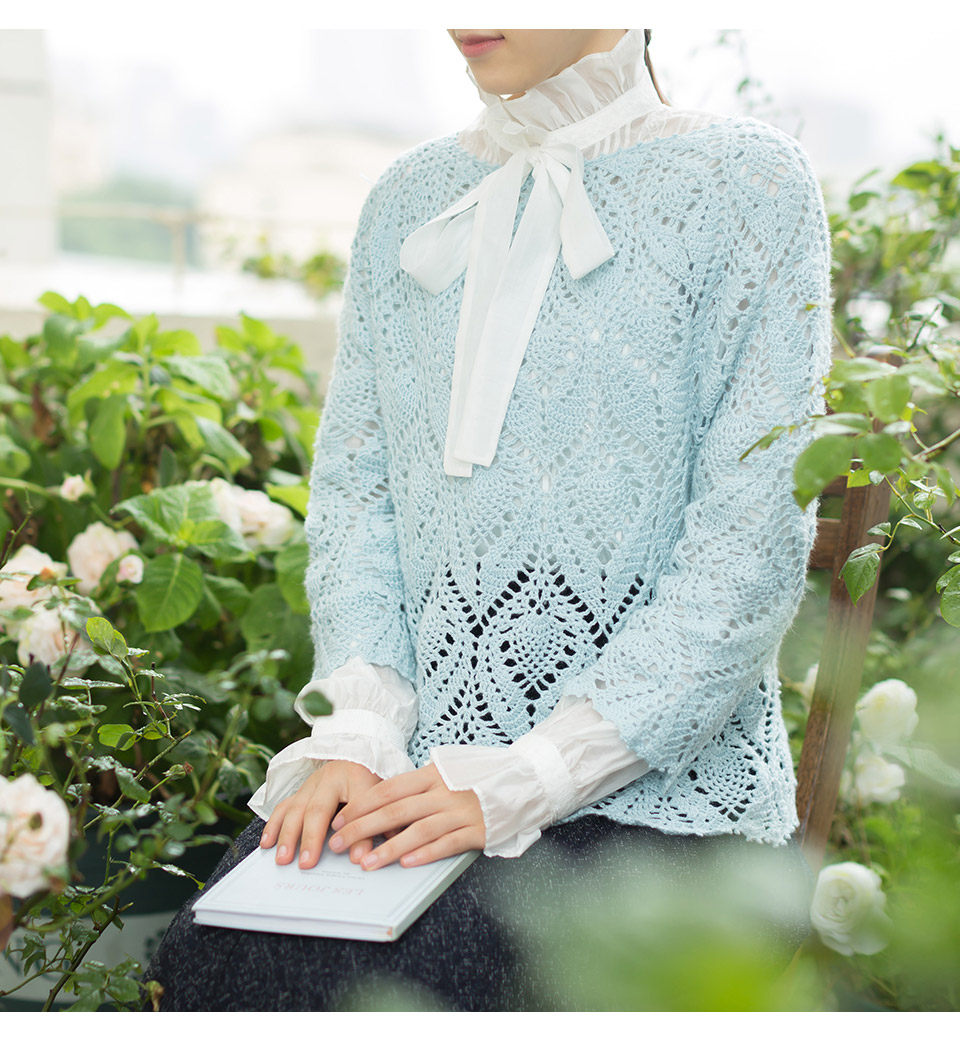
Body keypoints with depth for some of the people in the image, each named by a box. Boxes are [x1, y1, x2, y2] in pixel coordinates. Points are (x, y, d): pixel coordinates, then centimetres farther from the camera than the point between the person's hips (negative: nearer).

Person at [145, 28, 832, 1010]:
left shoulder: (748, 182, -2)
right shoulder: (407, 199, 14)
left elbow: (753, 538, -9)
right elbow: (353, 486, 12)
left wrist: (530, 779, -16)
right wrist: (362, 728, -6)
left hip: (656, 776, -4)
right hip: (428, 756, 5)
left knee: (435, 972, -28)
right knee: (228, 948, -19)